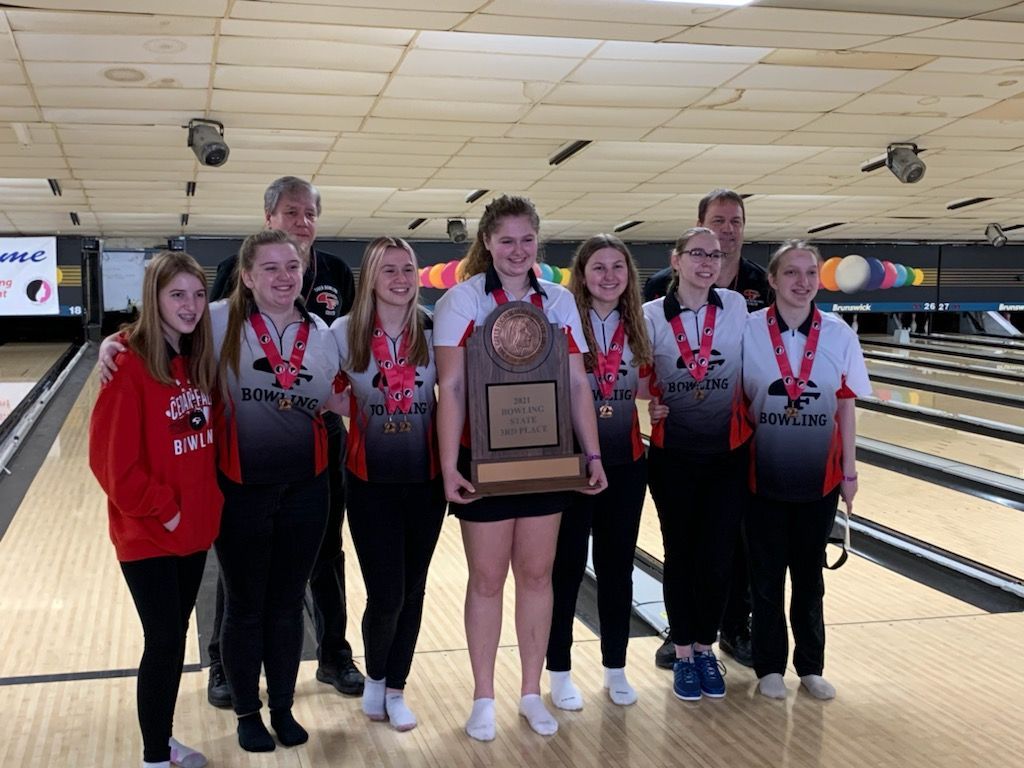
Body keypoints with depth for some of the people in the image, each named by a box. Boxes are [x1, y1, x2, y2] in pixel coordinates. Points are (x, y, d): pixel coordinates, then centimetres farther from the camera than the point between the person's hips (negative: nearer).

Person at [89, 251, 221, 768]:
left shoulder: (200, 361, 4)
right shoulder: (130, 363, -16)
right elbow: (111, 457, -18)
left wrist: (205, 500, 5)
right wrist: (160, 509, -14)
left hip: (195, 527, 6)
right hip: (149, 532, -6)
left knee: (174, 637, 16)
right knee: (164, 643, 1)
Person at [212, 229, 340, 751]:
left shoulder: (322, 335, 3)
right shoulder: (220, 323, -10)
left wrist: (339, 404, 0)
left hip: (304, 490, 3)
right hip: (240, 489, -3)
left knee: (288, 604, 15)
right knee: (245, 606, 11)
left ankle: (283, 707, 34)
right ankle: (247, 714, 31)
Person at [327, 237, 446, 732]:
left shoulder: (433, 332, -2)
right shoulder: (346, 332, -6)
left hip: (425, 479, 2)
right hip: (370, 480, -2)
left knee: (411, 589, 10)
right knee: (385, 594, -3)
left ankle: (395, 689, 29)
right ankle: (374, 676, 26)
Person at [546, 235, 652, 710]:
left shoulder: (637, 329, 5)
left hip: (625, 464, 4)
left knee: (617, 567, 12)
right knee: (566, 568, 5)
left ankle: (615, 669, 26)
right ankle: (560, 672, 20)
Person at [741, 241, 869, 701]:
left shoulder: (839, 335, -4)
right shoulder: (748, 332, -10)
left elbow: (845, 406, 1)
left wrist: (849, 470, 3)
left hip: (819, 477, 2)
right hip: (764, 477, -1)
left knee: (809, 575, 14)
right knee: (767, 576, 10)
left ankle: (810, 666, 29)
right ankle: (770, 667, 25)